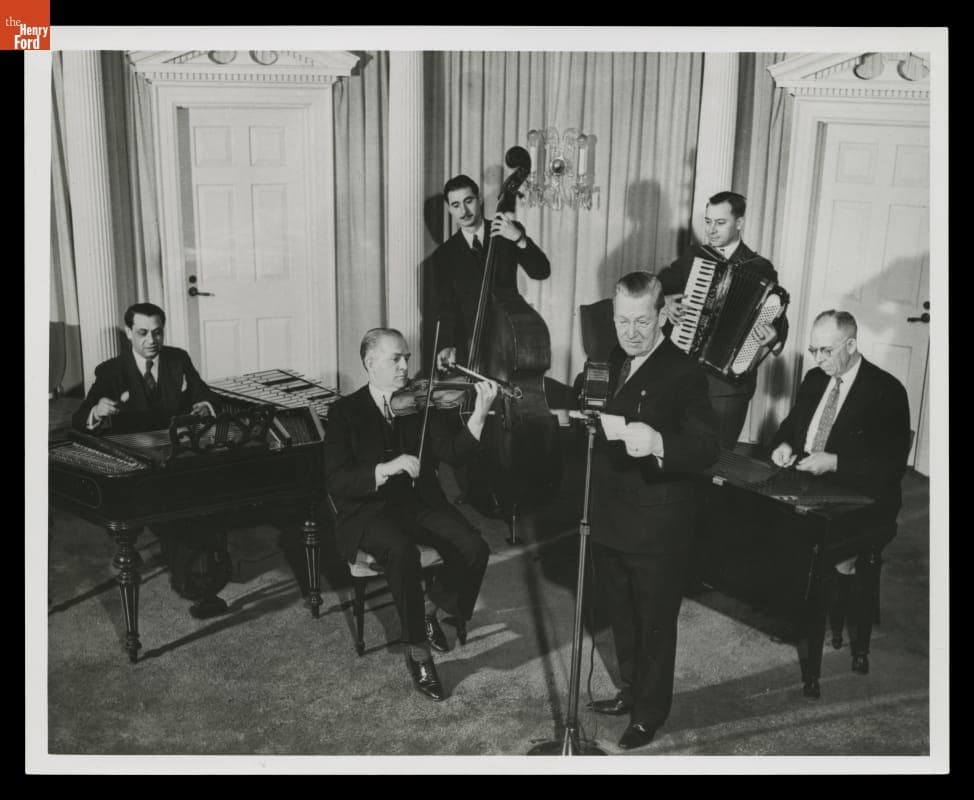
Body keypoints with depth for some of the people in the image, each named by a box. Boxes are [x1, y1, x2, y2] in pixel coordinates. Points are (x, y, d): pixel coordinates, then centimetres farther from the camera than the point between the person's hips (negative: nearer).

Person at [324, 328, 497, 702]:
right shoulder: (345, 412, -2)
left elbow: (452, 452, -10)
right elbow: (336, 480, -13)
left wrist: (479, 415, -26)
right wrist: (387, 468, -27)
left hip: (420, 502, 4)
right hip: (370, 510, -3)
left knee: (474, 549, -21)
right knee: (403, 552, -34)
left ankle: (430, 608, 9)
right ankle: (416, 651, -14)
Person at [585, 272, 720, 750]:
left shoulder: (683, 373, -17)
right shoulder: (610, 363, 7)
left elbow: (707, 448, -29)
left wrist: (659, 444, -44)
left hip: (657, 528, -7)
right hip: (610, 522, 7)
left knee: (655, 622, 10)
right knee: (621, 616, 22)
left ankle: (651, 712, 28)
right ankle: (632, 690, 42)